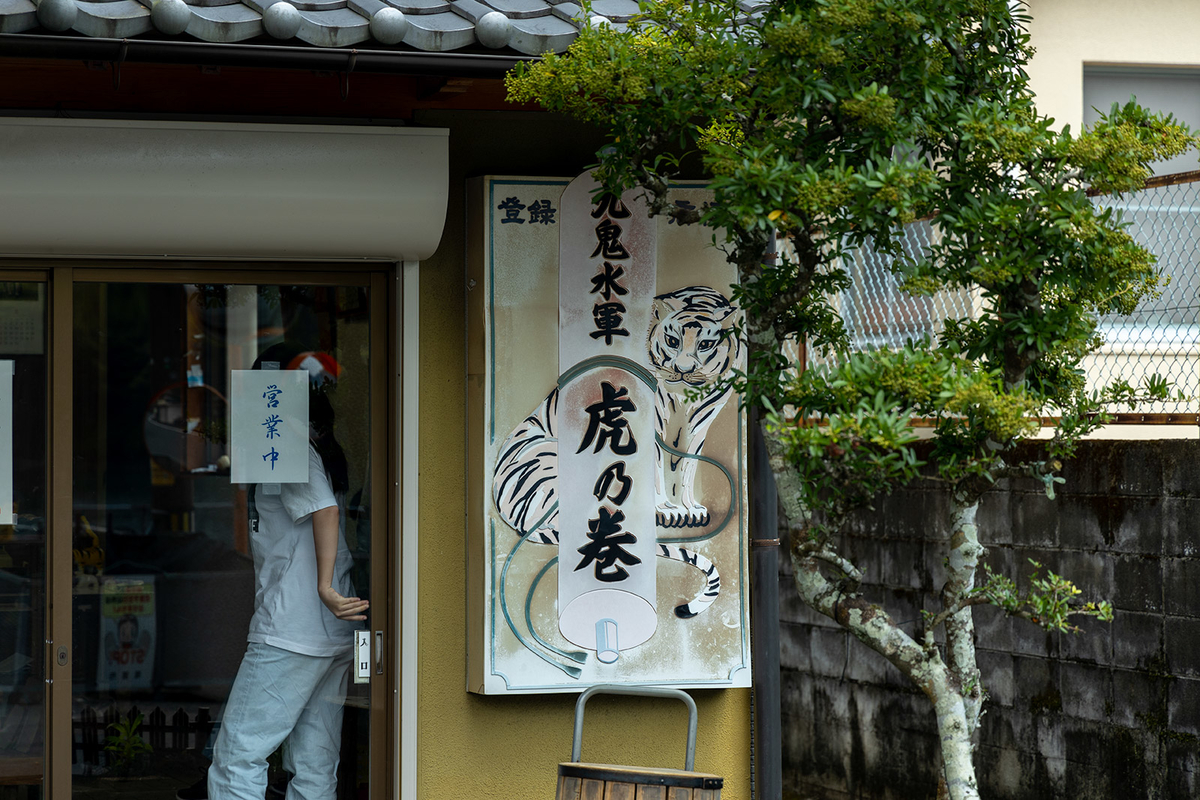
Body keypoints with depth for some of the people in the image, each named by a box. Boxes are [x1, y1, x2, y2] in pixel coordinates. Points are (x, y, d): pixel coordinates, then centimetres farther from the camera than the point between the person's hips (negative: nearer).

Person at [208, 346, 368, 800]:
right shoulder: (323, 451, 19)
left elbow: (324, 510, -21)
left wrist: (325, 587, -23)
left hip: (290, 635, -9)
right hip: (334, 636, 9)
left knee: (236, 761, -7)